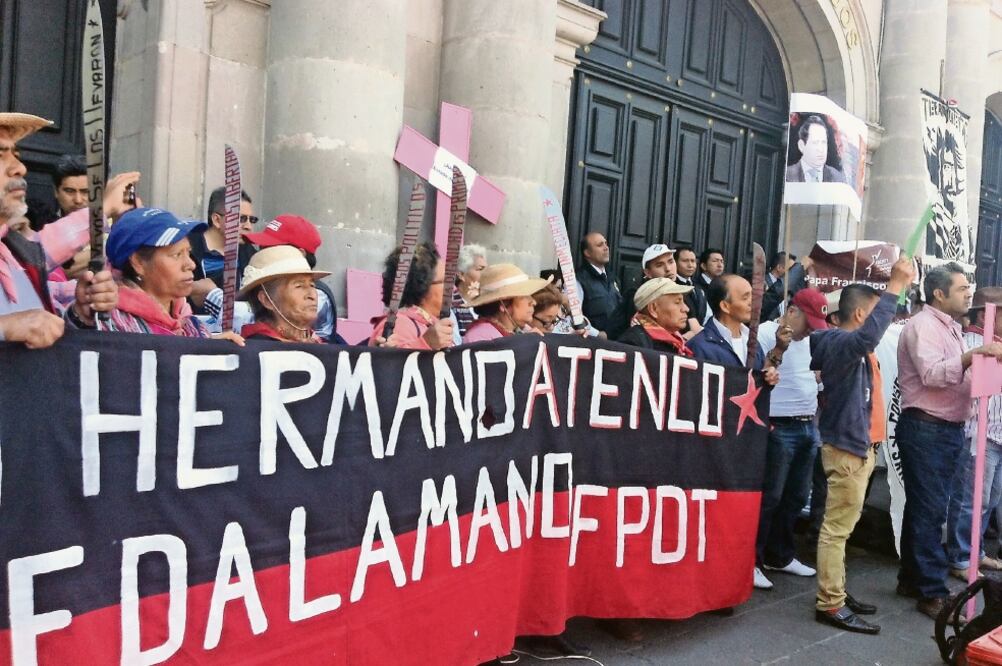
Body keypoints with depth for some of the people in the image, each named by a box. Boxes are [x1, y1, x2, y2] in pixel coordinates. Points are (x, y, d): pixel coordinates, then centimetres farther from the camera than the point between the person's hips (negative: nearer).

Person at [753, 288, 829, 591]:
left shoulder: (809, 340, 15)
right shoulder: (766, 333, -9)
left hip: (809, 427, 8)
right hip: (780, 429, -8)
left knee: (796, 497, 13)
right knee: (769, 497, -5)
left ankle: (780, 555, 26)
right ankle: (752, 560, 5)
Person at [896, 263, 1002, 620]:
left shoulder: (952, 328, 18)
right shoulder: (923, 325, -11)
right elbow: (931, 375, -25)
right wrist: (971, 355, -34)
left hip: (949, 429, 9)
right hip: (925, 429, -9)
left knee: (924, 508, 14)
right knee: (929, 511, -6)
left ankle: (911, 579, 24)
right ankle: (933, 593, 0)